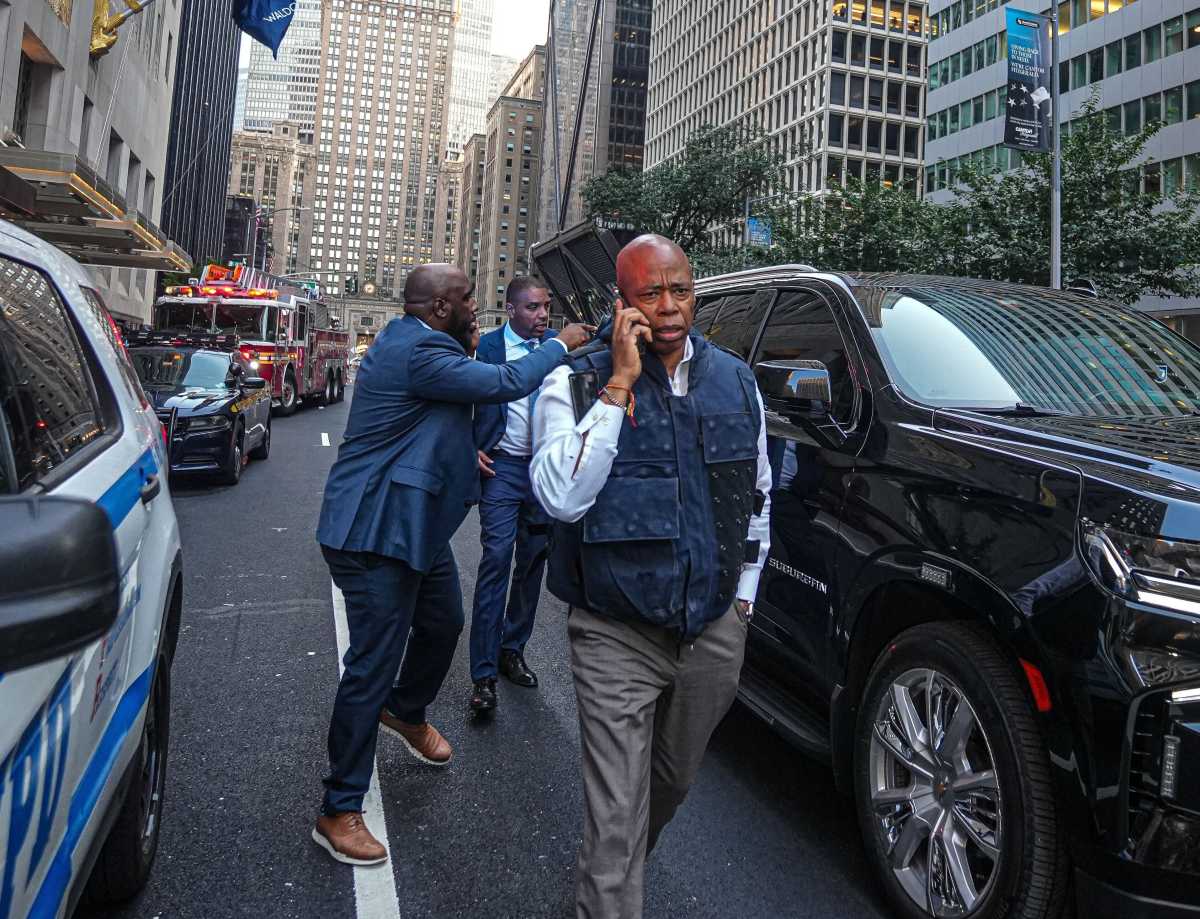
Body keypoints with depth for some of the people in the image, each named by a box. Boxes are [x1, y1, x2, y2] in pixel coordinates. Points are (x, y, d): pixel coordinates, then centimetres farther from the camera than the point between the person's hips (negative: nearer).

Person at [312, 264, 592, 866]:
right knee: (373, 665, -4)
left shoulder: (415, 344, 12)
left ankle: (405, 713, 51)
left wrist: (469, 350, 9)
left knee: (443, 622, 24)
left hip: (412, 523, 11)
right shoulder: (414, 352, -23)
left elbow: (465, 383, 25)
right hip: (375, 530, -11)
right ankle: (339, 811, 10)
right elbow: (505, 384, -23)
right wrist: (562, 345, -9)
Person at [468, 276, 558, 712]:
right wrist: (471, 451, -7)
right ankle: (483, 675, -2)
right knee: (496, 562, -9)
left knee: (532, 564, 12)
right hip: (503, 468, -4)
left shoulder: (557, 344, 6)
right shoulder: (488, 345, -3)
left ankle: (512, 651, 28)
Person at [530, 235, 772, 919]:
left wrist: (743, 595, 13)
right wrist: (620, 386, -25)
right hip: (619, 638, -5)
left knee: (674, 783, 26)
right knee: (616, 820, -2)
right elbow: (562, 498, -26)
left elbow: (758, 495, 15)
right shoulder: (577, 382, -9)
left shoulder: (736, 380, 4)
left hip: (715, 632, 5)